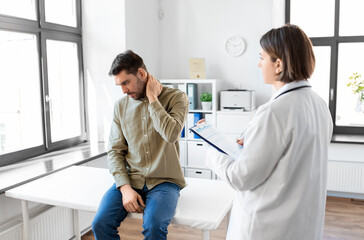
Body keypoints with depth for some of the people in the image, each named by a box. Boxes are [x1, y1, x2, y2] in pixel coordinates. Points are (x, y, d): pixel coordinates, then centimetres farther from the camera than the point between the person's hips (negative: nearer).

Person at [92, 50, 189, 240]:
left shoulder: (176, 98, -3)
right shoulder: (121, 105, 8)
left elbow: (171, 134, -21)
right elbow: (115, 151, 6)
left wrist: (152, 98, -13)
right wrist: (125, 187, -8)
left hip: (164, 181, -3)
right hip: (130, 180, 4)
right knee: (100, 224, -18)